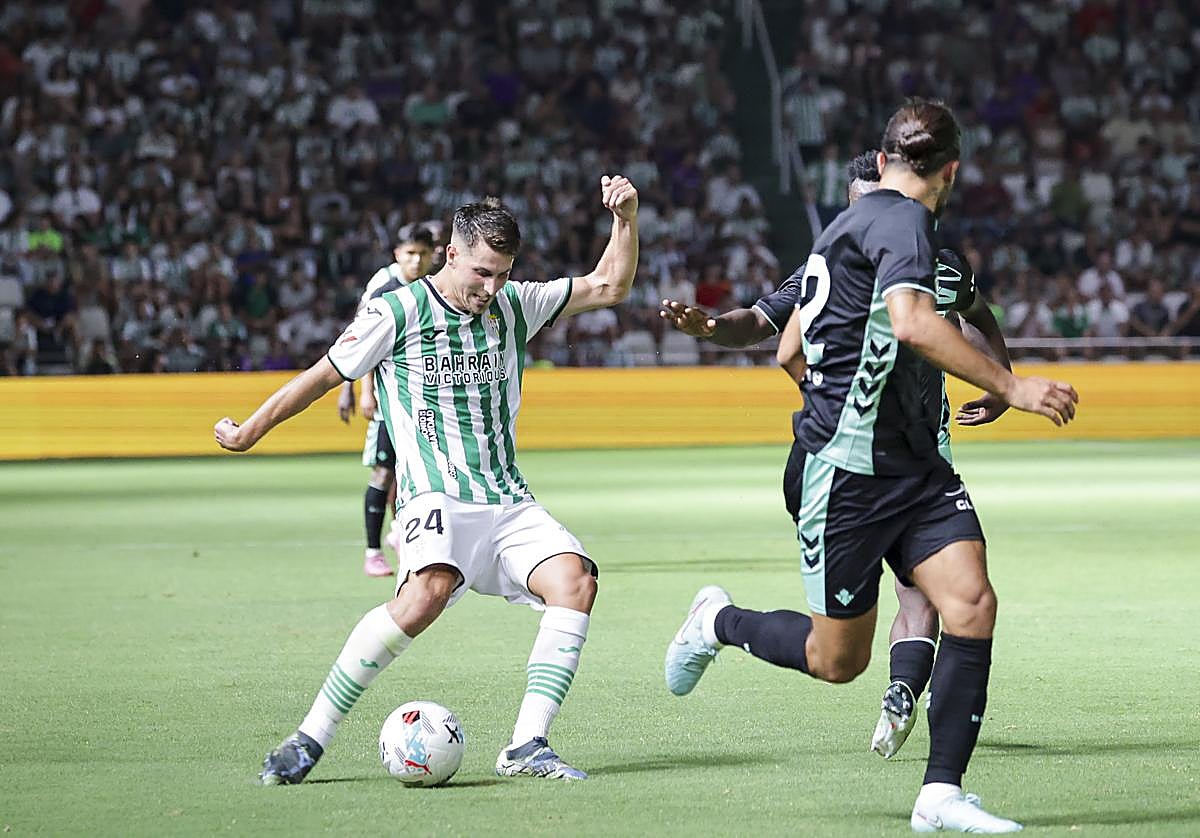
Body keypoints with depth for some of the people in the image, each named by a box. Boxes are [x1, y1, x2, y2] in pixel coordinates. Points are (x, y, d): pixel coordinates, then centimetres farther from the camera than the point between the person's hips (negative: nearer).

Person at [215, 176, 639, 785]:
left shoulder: (513, 305, 12)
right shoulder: (396, 312, -1)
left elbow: (608, 287, 16)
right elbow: (324, 375, 9)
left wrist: (625, 220, 0)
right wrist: (249, 432, 19)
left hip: (509, 503, 6)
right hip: (436, 499, -5)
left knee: (574, 579, -22)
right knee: (429, 589, -35)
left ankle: (527, 747, -19)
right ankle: (309, 740, -25)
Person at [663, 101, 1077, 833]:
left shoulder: (848, 225, 16)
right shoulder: (901, 220, -13)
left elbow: (792, 352, 26)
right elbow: (912, 322, -32)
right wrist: (1010, 388, -30)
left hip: (916, 465, 9)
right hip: (851, 471, -9)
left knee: (972, 606, -9)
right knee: (838, 660, 4)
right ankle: (718, 622, 31)